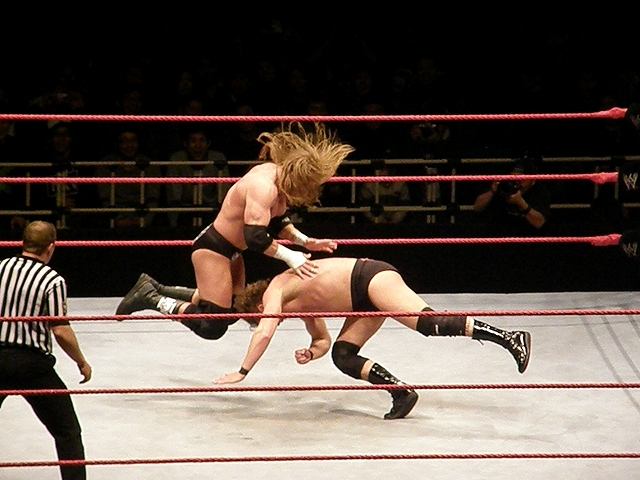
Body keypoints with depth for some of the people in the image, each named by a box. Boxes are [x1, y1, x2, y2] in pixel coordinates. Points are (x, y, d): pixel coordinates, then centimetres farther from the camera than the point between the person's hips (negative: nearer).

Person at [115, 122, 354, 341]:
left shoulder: (276, 173, 0)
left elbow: (277, 222, 13)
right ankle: (152, 298, -1)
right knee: (212, 326, -12)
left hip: (230, 251, 11)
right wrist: (289, 256, -29)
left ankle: (156, 290, 27)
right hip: (212, 249, -11)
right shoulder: (264, 186, -29)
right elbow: (256, 237, -37)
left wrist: (305, 241, -1)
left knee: (231, 310, 23)